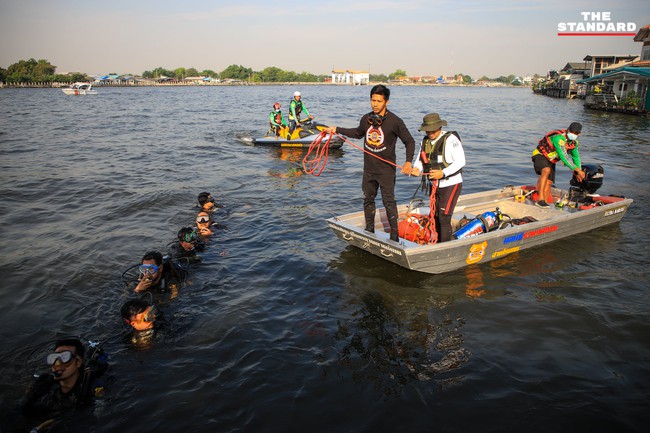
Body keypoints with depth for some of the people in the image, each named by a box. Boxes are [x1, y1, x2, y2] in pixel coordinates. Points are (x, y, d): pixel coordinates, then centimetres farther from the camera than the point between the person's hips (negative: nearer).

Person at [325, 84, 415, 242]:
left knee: (389, 202, -4)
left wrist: (408, 161, -17)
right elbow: (358, 133, 25)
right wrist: (337, 130, 23)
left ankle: (394, 235, 6)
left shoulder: (395, 121, -13)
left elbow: (409, 141, -5)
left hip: (386, 169, -6)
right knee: (368, 199, 15)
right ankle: (369, 230, 30)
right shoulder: (366, 119, 3)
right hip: (369, 168, 6)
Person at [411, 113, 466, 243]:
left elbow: (460, 161, -17)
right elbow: (419, 158, 11)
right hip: (433, 185, 7)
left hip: (450, 184, -7)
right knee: (434, 216, 12)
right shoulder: (425, 141, 7)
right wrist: (416, 168, -13)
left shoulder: (450, 139, -14)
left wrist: (443, 173, -26)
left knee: (444, 217, -12)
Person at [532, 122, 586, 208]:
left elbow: (575, 157, 18)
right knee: (546, 170, -36)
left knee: (549, 183, -2)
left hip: (551, 161, 9)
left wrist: (578, 173, 16)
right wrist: (577, 169, -28)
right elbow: (564, 157, -31)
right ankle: (540, 199, -41)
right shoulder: (558, 138, -28)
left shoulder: (574, 142, 0)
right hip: (540, 155, -9)